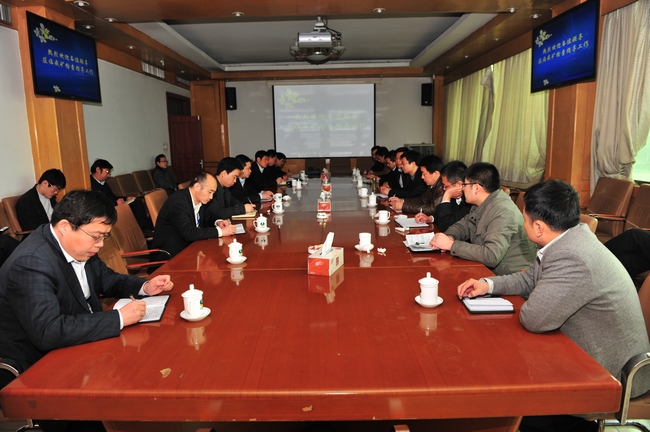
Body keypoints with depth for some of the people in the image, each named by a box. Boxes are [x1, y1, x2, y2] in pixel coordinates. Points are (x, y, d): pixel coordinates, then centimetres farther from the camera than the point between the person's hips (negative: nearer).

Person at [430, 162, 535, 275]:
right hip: (489, 269, 8)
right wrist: (449, 237, -9)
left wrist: (451, 245, -26)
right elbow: (462, 225, 14)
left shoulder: (502, 211, -24)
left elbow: (491, 256, -33)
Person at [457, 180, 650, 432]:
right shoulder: (570, 238, -2)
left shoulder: (571, 258, -33)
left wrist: (528, 305, -10)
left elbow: (534, 319, -32)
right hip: (593, 355, 8)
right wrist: (488, 285, 0)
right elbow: (531, 278, 11)